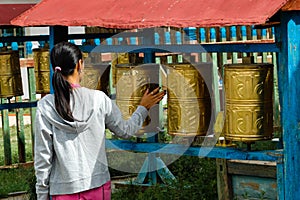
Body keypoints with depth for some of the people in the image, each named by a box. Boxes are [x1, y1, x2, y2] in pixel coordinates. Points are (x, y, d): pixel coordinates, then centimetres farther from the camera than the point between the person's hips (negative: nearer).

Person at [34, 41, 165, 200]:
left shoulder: (45, 106, -10)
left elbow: (43, 157, -7)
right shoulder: (99, 99, -7)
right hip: (98, 186, 1)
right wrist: (143, 108, 25)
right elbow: (125, 131, 8)